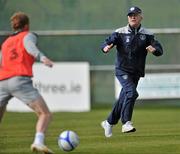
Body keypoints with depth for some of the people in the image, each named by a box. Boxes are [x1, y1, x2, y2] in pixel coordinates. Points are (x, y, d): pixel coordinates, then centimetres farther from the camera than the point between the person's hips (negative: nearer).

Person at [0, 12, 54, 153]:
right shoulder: (28, 36, 13)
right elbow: (29, 46, -10)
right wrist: (42, 57, -27)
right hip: (20, 80, -5)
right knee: (45, 114, -7)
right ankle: (38, 142, -32)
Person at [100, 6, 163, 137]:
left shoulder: (147, 35, 5)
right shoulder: (120, 33, 0)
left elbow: (160, 50, -3)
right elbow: (107, 42, -9)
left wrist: (154, 49, -26)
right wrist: (106, 47, -33)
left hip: (136, 72, 4)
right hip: (122, 70, -4)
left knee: (123, 99, 9)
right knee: (131, 92, -25)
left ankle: (109, 123, 28)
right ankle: (126, 123, -21)